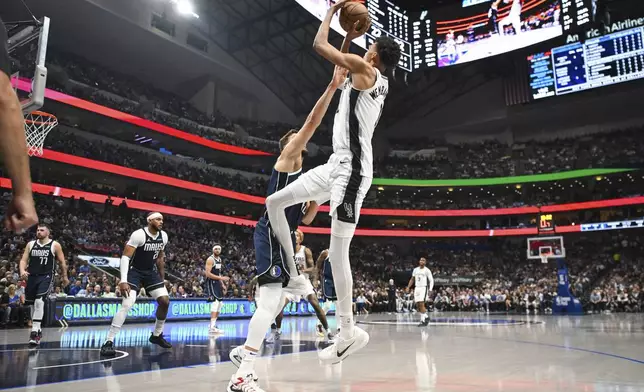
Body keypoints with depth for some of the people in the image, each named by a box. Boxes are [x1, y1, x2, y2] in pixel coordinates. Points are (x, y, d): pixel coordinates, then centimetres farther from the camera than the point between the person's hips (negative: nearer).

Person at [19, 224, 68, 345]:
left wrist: (65, 277, 7)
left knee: (39, 301, -23)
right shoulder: (30, 244, 10)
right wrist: (22, 271, -13)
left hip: (46, 277, -5)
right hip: (32, 276, 5)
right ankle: (37, 330, 30)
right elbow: (23, 260, 7)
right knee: (32, 304, 13)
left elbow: (62, 262, 5)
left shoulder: (55, 245, -1)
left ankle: (34, 331, -22)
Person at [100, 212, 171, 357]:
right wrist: (123, 280, -32)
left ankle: (157, 335, 16)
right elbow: (125, 257, -24)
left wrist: (162, 279, 14)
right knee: (127, 305, -20)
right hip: (134, 271, -6)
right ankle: (108, 342, -14)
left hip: (150, 272, 6)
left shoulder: (163, 236, -1)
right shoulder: (139, 234, -22)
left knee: (165, 300, -2)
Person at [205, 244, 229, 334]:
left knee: (219, 304, 13)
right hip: (211, 283, -10)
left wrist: (222, 284, 16)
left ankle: (214, 325, 22)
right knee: (215, 303, -19)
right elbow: (208, 274, -22)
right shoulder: (210, 259, -14)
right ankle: (212, 328, -20)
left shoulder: (219, 259, 13)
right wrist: (221, 278, -26)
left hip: (217, 283, 10)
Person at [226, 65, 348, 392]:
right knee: (271, 301, -20)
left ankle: (242, 350, 28)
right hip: (270, 234, -10)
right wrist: (334, 85, -14)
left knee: (276, 301, 15)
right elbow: (313, 122, -12)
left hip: (282, 237, 10)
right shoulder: (286, 156, 2)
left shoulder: (300, 175, 26)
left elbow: (306, 218, 26)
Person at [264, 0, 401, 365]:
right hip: (337, 164, 10)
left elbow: (320, 44, -3)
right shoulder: (379, 82, 21)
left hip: (352, 169, -10)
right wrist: (351, 36, 34)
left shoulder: (366, 69, -5)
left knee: (338, 252, -8)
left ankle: (350, 332, 3)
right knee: (275, 203, 10)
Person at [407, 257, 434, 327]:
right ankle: (426, 316, 24)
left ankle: (423, 321, -9)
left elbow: (431, 280, -7)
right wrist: (408, 287, 9)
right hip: (416, 288, 6)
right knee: (417, 305, 5)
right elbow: (412, 279, 18)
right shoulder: (415, 270, 10)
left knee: (421, 304, -14)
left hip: (424, 288, -6)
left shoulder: (427, 270, -5)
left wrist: (430, 289, -19)